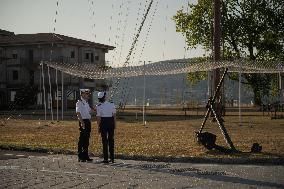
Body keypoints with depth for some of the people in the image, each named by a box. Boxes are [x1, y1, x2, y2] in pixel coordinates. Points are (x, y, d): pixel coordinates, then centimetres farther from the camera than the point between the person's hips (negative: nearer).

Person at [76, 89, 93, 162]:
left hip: (88, 121, 8)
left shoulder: (86, 103, 17)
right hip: (83, 121, -8)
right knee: (82, 139, -5)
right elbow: (78, 113, -18)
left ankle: (85, 156, 18)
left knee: (86, 139, 11)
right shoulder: (79, 102, -9)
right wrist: (82, 122, -24)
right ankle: (80, 157, -1)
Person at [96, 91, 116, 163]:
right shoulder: (111, 104, -2)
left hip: (103, 122, -2)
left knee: (104, 140, 4)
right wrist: (114, 124, 8)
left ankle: (106, 159, 3)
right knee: (111, 140, 10)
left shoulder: (99, 106, -8)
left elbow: (98, 117, -8)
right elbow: (114, 115, 0)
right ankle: (112, 158, 12)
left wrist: (98, 127, -2)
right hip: (111, 122, 2)